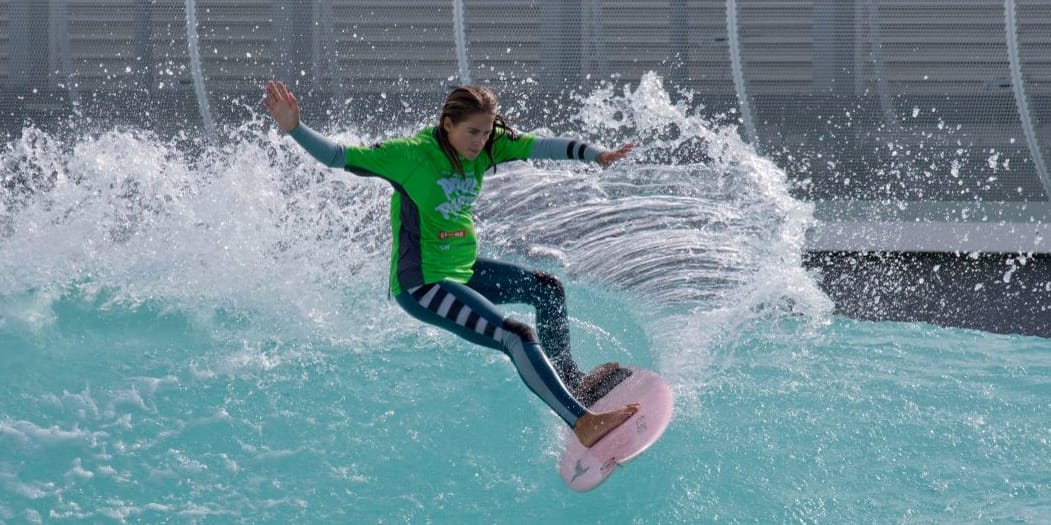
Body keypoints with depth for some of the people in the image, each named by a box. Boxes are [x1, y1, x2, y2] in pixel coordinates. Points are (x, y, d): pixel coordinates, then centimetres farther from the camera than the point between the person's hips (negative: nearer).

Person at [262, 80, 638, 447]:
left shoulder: (484, 149, 1)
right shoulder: (411, 156, -18)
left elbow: (540, 147, 3)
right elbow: (338, 157, -20)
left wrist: (597, 156, -4)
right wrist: (295, 129, -35)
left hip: (462, 270, 9)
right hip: (421, 285, -9)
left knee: (547, 288, 20)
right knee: (517, 336, -22)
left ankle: (569, 379, 34)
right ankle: (582, 422, -25)